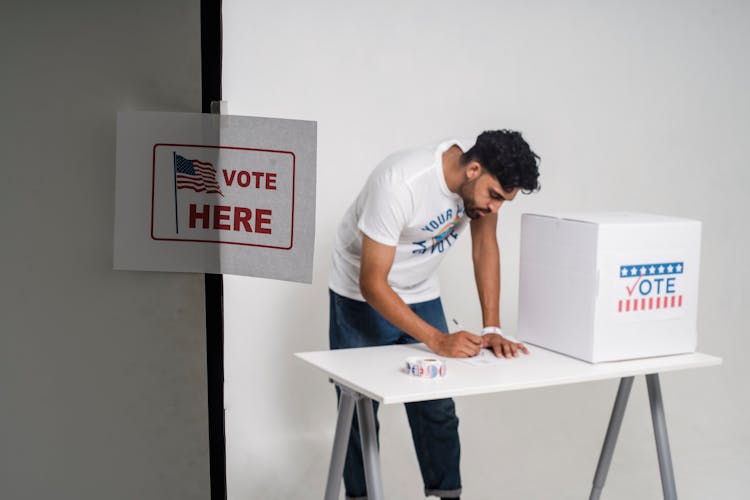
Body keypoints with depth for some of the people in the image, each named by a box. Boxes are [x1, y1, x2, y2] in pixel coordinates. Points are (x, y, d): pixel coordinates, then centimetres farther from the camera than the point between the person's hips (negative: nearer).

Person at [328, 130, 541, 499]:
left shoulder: (484, 176, -17)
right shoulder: (399, 183, -36)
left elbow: (485, 245, -6)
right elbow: (373, 283, -33)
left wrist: (492, 329, -15)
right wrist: (437, 340, -39)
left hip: (421, 295, 5)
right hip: (363, 298, -5)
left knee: (438, 409, 3)